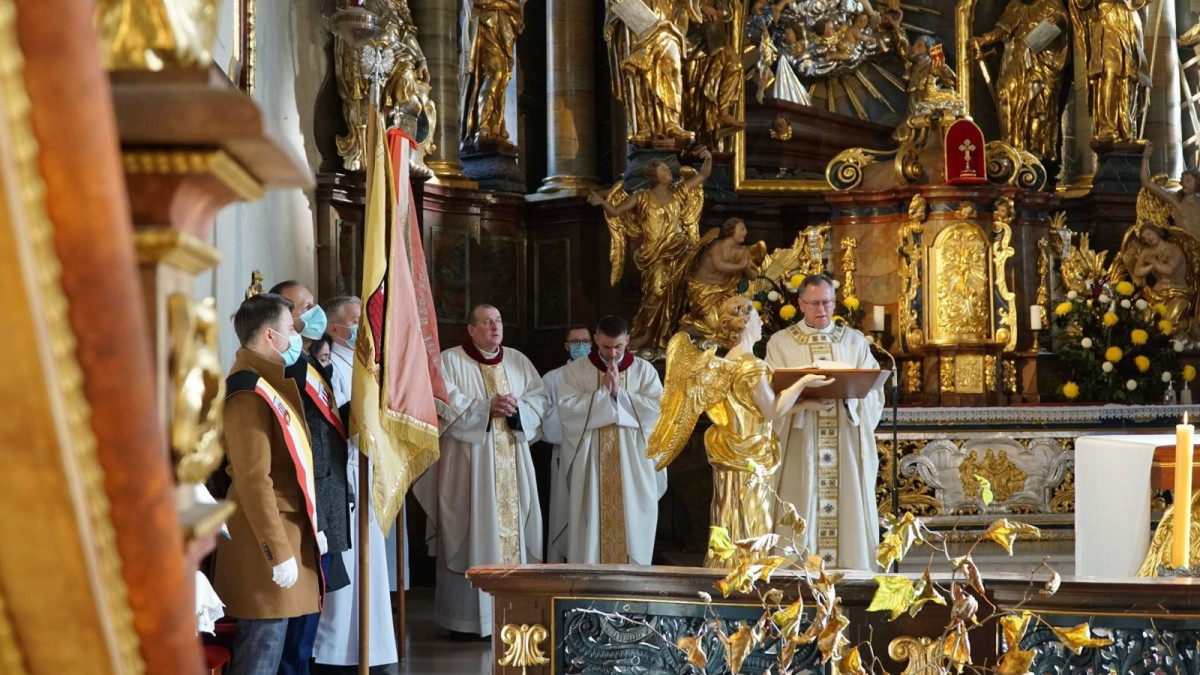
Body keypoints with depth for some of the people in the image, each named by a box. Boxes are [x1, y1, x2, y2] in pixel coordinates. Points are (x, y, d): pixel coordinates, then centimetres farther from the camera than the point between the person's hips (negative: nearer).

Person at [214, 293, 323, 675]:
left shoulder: (272, 382, 14)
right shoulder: (249, 393, -17)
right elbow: (254, 482, -22)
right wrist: (278, 552, -22)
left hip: (290, 530, 10)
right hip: (268, 538, -10)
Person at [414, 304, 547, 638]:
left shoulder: (518, 361, 15)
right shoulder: (450, 361, 1)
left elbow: (540, 399, 9)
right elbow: (445, 405, -11)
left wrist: (517, 408, -10)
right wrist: (486, 407, -15)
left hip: (512, 463, 5)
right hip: (468, 463, -4)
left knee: (514, 530, 1)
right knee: (470, 534, -5)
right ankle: (463, 618, 0)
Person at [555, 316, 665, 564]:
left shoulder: (644, 370, 6)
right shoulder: (577, 370, 4)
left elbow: (658, 410, -6)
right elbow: (566, 408, -9)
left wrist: (619, 393, -11)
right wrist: (604, 392, -12)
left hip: (633, 465, 1)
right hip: (591, 464, -1)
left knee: (632, 525, 1)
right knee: (591, 527, -2)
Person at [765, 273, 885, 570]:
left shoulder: (855, 341, 13)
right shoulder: (781, 343, 7)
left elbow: (874, 393, 5)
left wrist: (850, 391, -17)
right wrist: (806, 395, -22)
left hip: (847, 444, 2)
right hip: (801, 448, -2)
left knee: (850, 512, -1)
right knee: (802, 521, -4)